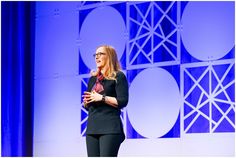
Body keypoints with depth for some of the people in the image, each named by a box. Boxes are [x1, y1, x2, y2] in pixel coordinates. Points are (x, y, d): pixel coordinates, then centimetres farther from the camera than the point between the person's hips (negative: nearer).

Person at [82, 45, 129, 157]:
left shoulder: (118, 76, 1)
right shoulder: (93, 79, 20)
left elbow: (123, 101, -10)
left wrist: (102, 98, -14)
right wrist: (86, 101, 2)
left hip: (110, 127, -7)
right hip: (92, 127, 7)